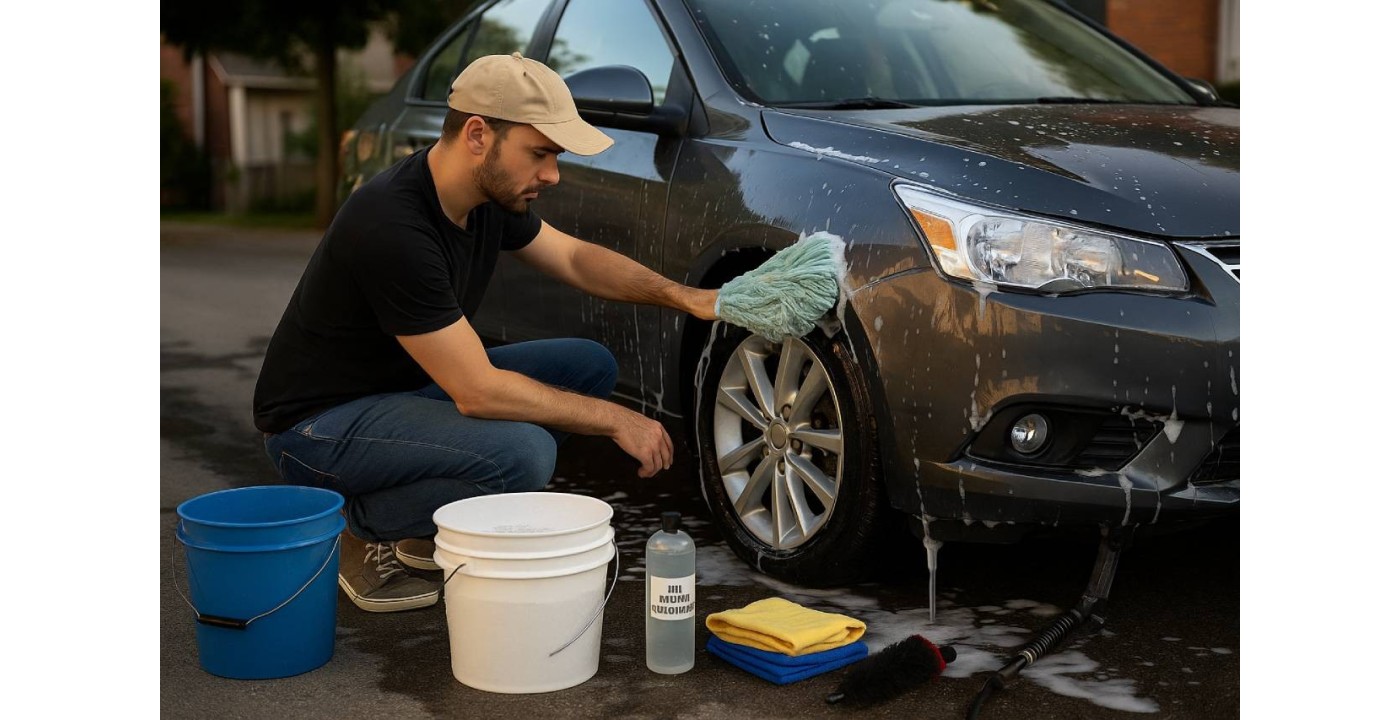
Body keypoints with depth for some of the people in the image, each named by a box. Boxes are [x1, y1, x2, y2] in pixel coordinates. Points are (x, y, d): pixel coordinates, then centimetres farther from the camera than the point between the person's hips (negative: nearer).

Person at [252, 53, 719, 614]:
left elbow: (574, 259, 12)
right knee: (524, 452, -32)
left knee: (589, 367, 1)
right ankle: (363, 531, -4)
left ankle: (430, 528, 7)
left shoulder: (489, 194, -4)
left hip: (407, 385, 9)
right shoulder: (393, 228, -31)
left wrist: (681, 296, -5)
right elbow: (478, 392, -29)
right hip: (317, 421, -9)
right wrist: (616, 421, -21)